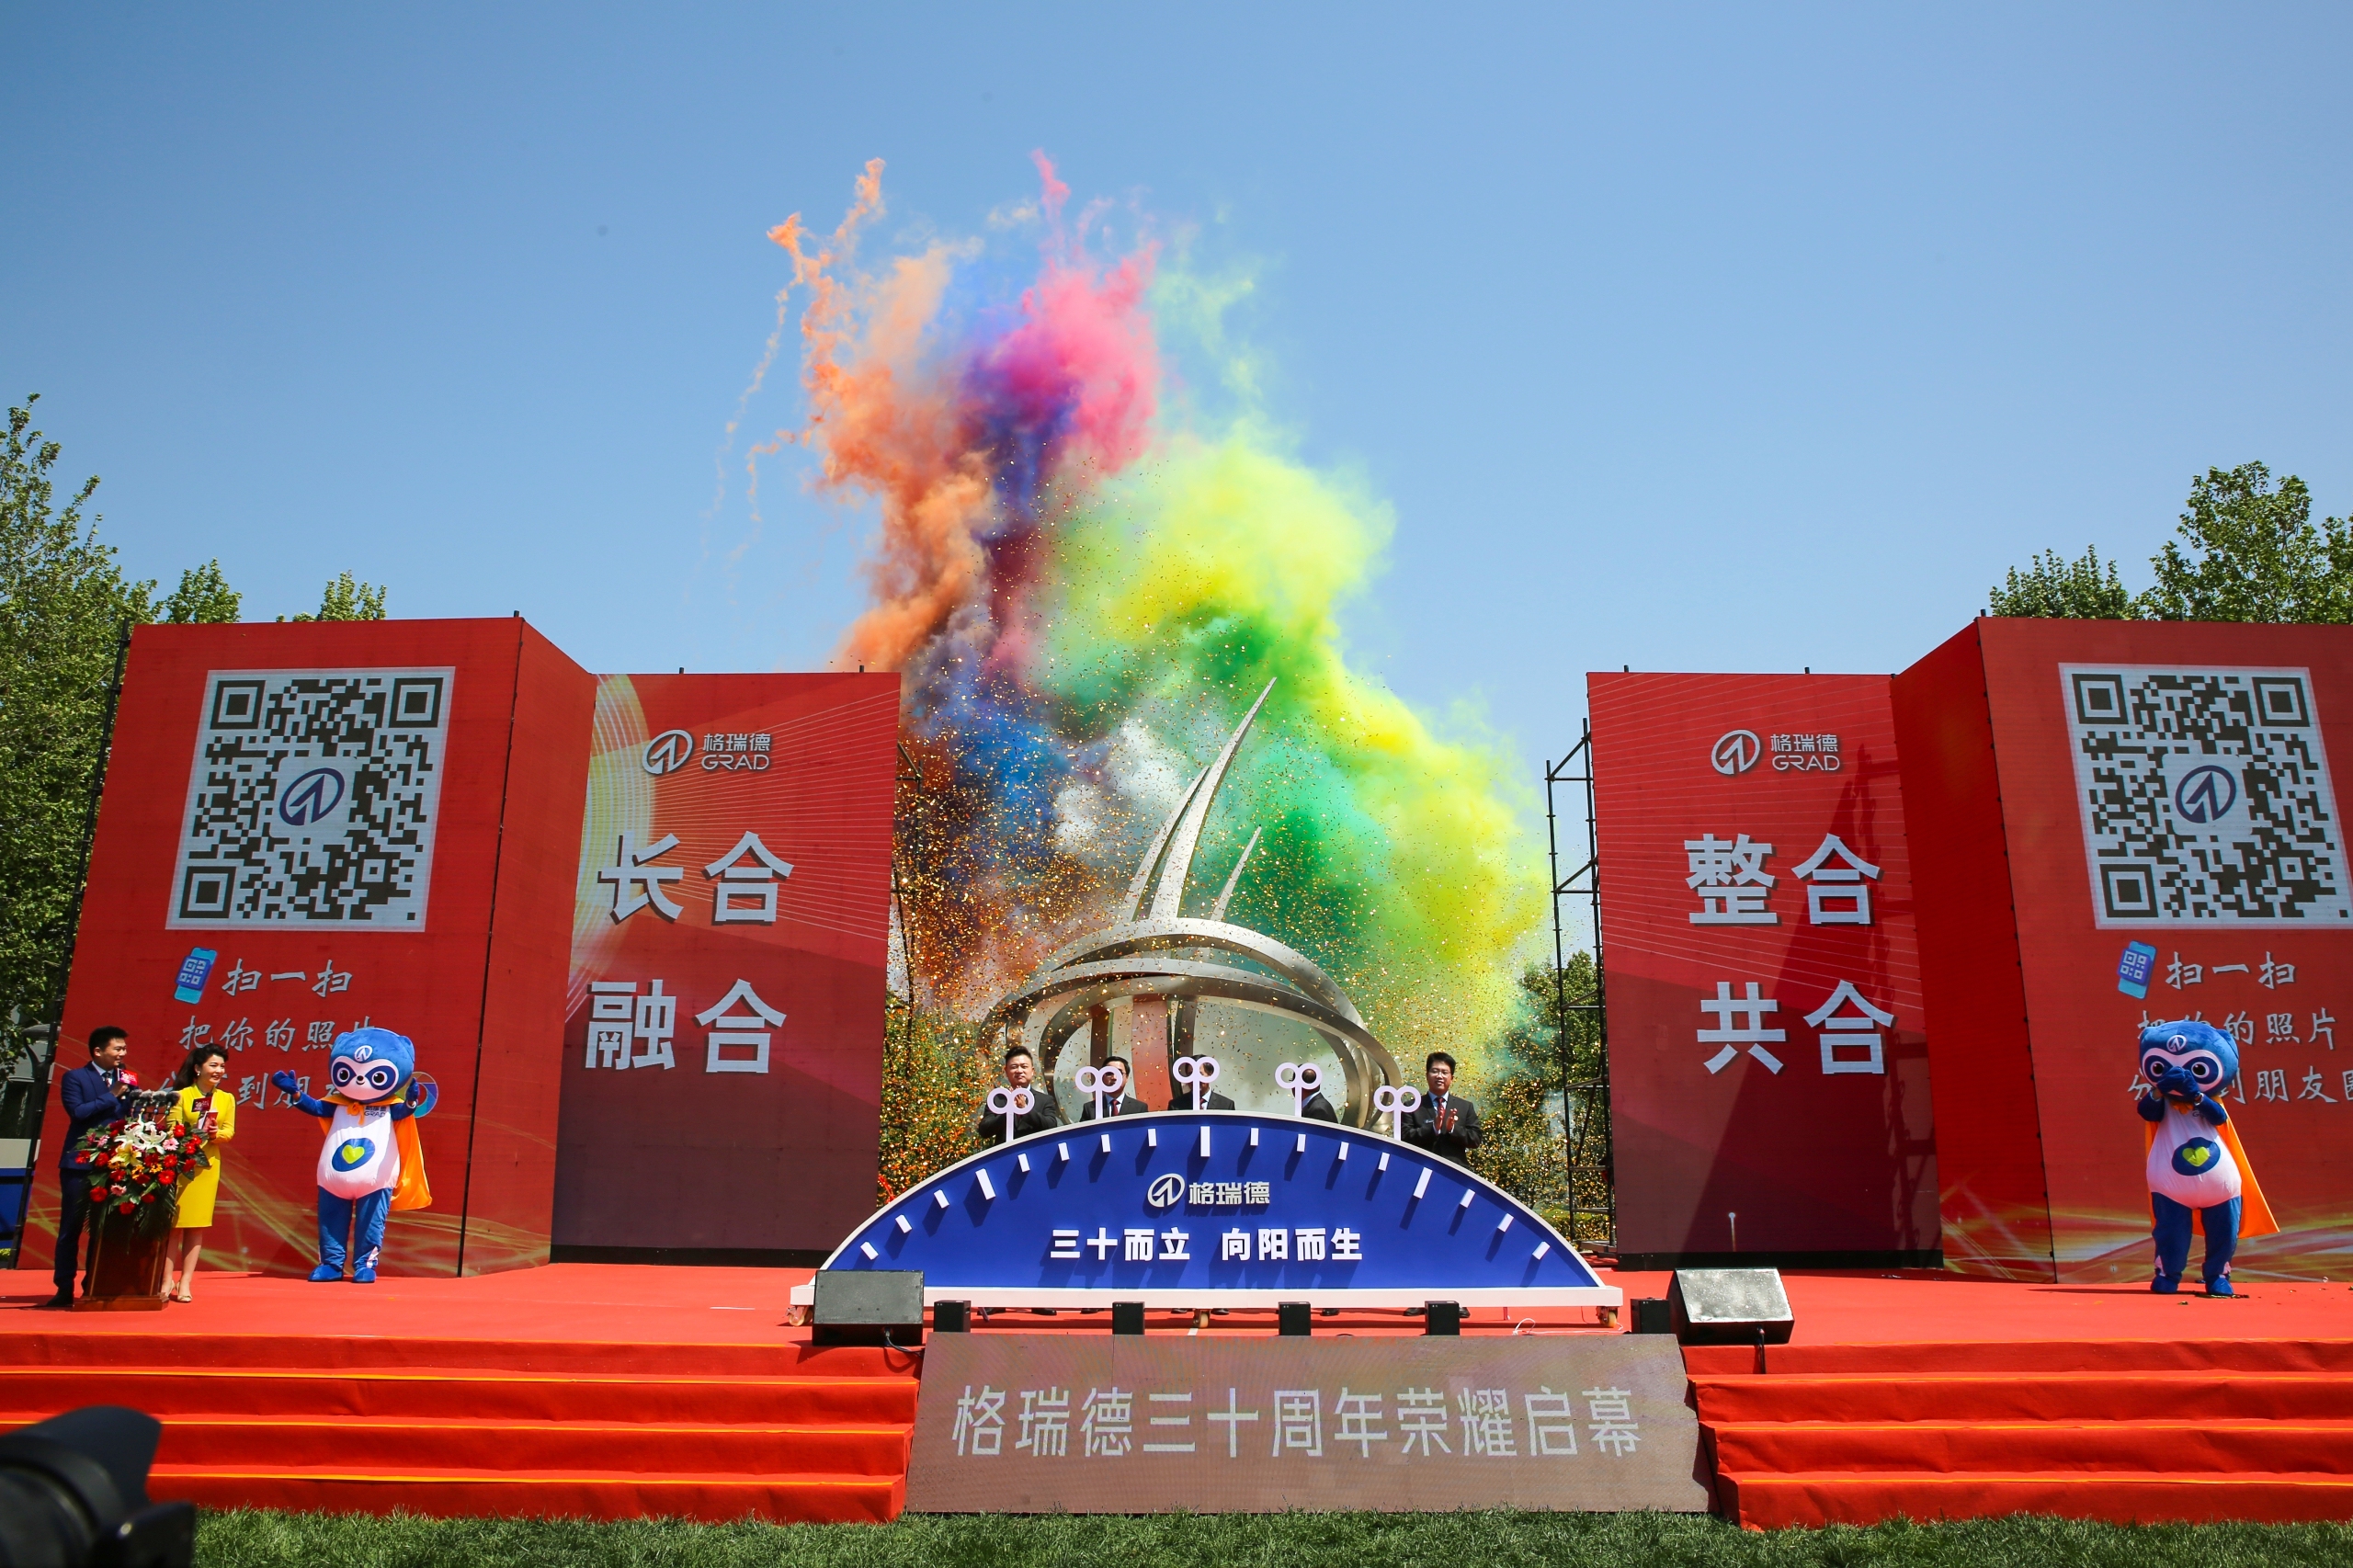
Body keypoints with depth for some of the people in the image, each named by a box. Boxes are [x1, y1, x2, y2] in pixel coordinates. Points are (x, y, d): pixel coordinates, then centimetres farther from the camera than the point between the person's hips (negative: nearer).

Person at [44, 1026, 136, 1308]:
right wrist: (112, 1096, -12)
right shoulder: (74, 1078, 1)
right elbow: (77, 1111, -14)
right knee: (71, 1227, 3)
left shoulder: (128, 1080, 12)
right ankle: (65, 1289, 11)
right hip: (81, 1163, -3)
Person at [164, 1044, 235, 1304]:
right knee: (174, 1223, -1)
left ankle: (185, 1283, 8)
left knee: (197, 1225, 3)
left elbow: (229, 1131, 5)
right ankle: (167, 1281, 7)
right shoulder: (182, 1095, 0)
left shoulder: (227, 1099, 10)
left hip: (208, 1165, 3)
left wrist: (217, 1133, -17)